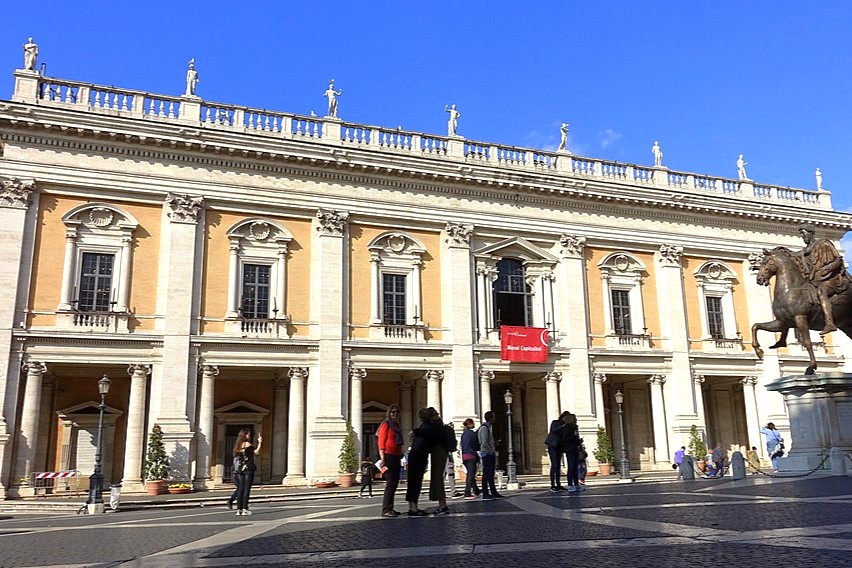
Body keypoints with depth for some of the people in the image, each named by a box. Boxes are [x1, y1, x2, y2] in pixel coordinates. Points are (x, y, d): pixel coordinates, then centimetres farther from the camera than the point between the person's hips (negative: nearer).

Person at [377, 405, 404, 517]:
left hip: (396, 457, 9)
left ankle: (390, 508, 17)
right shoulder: (386, 424, -7)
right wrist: (382, 458, -19)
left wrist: (400, 456, 18)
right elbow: (381, 442, -12)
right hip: (388, 456, -9)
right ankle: (386, 510, -9)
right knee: (391, 483, -11)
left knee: (395, 482, 10)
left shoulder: (396, 425, 18)